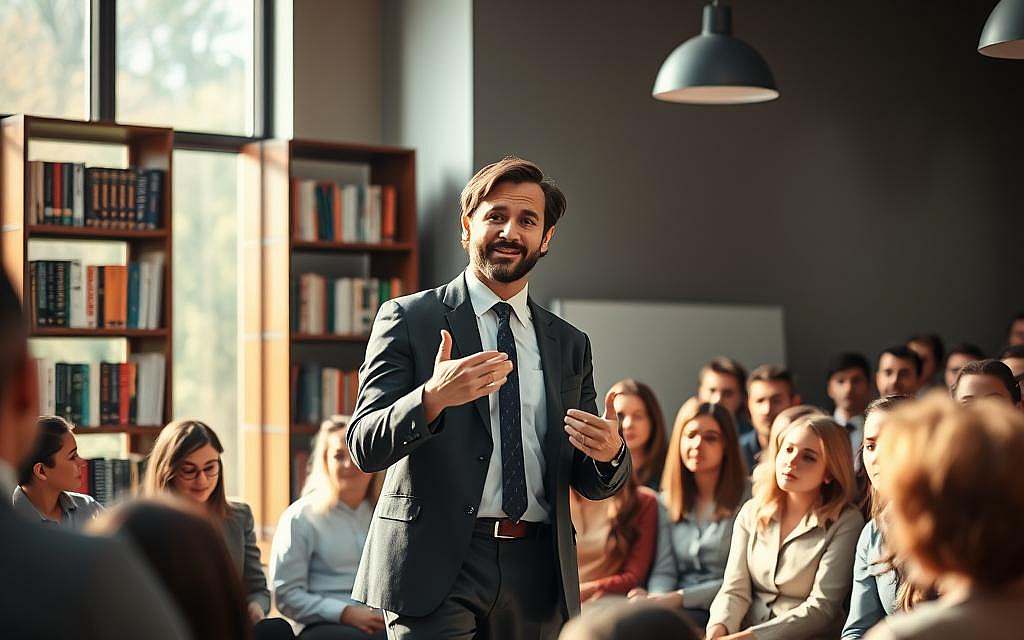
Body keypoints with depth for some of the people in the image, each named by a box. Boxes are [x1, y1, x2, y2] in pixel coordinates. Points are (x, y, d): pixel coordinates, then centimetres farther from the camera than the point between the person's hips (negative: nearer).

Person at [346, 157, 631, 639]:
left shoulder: (570, 345, 14)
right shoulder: (409, 319, 1)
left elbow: (590, 484, 16)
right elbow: (364, 448, -7)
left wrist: (610, 454, -8)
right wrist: (432, 399, -25)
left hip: (536, 580, 4)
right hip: (437, 568, -4)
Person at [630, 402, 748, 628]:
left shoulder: (746, 498, -2)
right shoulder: (669, 500, 16)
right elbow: (664, 570, 10)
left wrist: (680, 598, -15)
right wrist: (658, 598, -14)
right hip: (675, 608, 5)